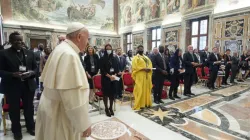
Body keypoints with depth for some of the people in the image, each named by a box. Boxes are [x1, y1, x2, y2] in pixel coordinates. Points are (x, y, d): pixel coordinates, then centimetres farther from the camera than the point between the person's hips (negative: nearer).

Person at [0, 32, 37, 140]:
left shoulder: (30, 53, 7)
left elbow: (35, 68, 9)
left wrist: (31, 73, -12)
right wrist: (13, 74, -22)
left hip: (28, 85, 2)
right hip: (12, 87, -2)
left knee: (29, 107, 12)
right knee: (14, 109, 10)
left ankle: (31, 127, 32)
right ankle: (16, 130, 29)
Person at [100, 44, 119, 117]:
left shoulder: (114, 58, 10)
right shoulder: (102, 59, -2)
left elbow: (117, 68, 9)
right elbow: (102, 70, -8)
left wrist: (114, 75, -9)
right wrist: (109, 76, -17)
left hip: (113, 78, 4)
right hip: (105, 79, -3)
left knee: (112, 93, 7)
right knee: (106, 93, 1)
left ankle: (111, 108, 22)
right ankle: (106, 109, 15)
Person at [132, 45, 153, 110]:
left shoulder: (146, 57, 19)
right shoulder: (135, 58, -2)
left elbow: (150, 65, 14)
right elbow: (135, 66, -13)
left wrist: (149, 69, -8)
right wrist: (143, 69, -20)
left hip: (147, 76, 7)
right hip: (140, 76, -6)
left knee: (147, 89, 10)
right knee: (140, 90, -5)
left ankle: (147, 102, 20)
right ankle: (139, 104, 2)